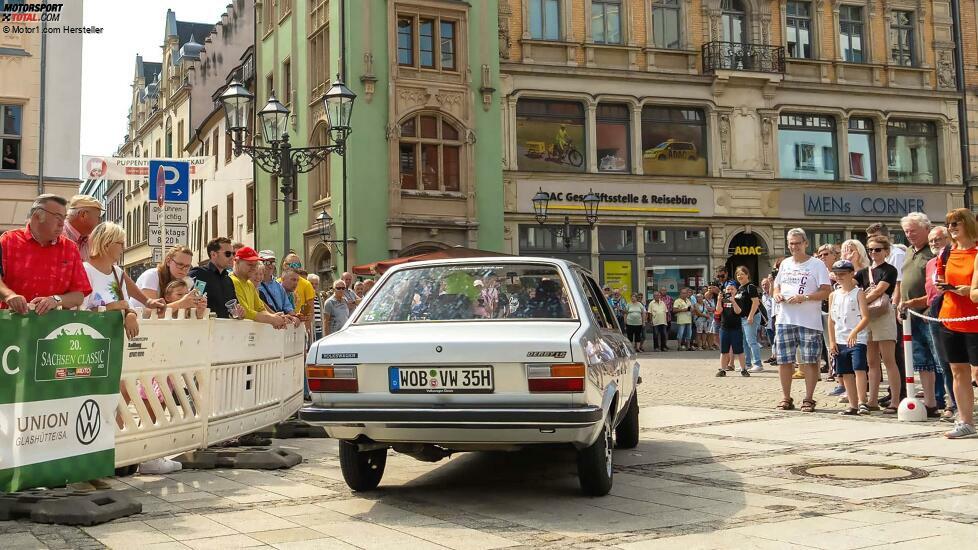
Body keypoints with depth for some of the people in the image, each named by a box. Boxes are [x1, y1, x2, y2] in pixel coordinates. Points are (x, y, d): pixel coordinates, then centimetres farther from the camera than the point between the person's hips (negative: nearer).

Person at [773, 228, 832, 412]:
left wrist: (804, 297, -18)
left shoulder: (817, 264, -3)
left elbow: (826, 291, -8)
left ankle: (808, 399, 5)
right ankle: (786, 398, 17)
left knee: (810, 361, -3)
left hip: (809, 321, -5)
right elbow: (777, 285, 25)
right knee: (784, 360, 6)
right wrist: (777, 294, 2)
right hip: (785, 320, 5)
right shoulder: (785, 263, 15)